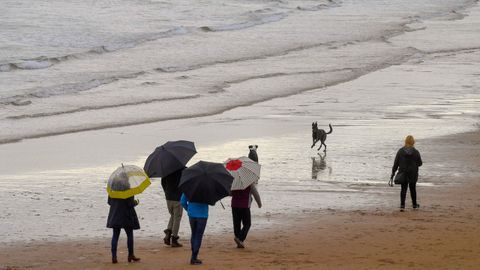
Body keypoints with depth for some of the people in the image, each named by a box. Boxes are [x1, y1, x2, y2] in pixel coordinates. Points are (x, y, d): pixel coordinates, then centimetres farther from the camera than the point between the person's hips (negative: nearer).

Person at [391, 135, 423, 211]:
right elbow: (420, 163, -2)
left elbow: (396, 163, -6)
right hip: (413, 174, 0)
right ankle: (414, 204, 30)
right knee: (413, 189, 16)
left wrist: (393, 173, -1)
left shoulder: (400, 151, -7)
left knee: (403, 189, 6)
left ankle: (402, 205, -8)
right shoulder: (416, 152, -11)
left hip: (403, 173, 0)